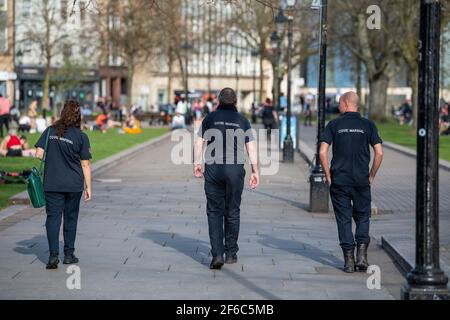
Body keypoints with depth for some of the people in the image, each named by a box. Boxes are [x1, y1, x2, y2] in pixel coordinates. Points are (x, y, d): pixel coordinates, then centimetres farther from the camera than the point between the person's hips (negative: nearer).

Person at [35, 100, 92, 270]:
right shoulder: (81, 136, -7)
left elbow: (39, 154, -3)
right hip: (74, 184, -1)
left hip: (52, 184, 1)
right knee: (71, 218, 13)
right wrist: (88, 187, 2)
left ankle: (53, 255, -8)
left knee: (53, 217, 3)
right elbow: (85, 164, -5)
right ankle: (69, 254, 20)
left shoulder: (50, 131, -2)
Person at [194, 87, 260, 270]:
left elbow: (199, 144, 3)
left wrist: (197, 164, 14)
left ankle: (217, 254, -11)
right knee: (232, 212, 12)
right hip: (235, 169, 1)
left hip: (213, 169, -1)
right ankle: (231, 253, 19)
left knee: (214, 212, 1)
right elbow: (252, 149, 2)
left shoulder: (210, 118, 4)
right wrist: (255, 172, 6)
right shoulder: (242, 121, 6)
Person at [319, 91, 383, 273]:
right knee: (363, 217, 13)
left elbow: (323, 152, -7)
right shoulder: (368, 125, 2)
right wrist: (371, 176, 7)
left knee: (344, 219, 6)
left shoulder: (334, 125, 0)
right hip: (362, 181, 1)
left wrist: (328, 176, 3)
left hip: (339, 181, -1)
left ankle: (349, 260, 4)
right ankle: (362, 255, -3)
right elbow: (379, 153, -4)